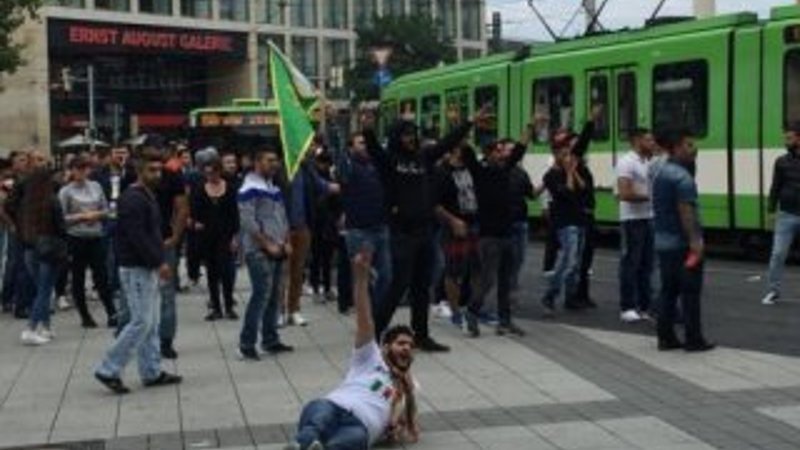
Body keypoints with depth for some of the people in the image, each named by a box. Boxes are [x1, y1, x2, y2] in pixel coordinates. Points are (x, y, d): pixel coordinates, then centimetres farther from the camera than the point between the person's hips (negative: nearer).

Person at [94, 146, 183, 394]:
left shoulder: (148, 196, 16)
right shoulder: (132, 199, -16)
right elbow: (137, 237, -23)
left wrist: (161, 261, 11)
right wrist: (160, 262, -19)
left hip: (149, 268, 10)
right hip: (136, 269, -10)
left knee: (151, 323, 12)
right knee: (141, 322, -9)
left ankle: (152, 372, 18)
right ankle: (108, 370, -3)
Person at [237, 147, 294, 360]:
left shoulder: (275, 188, 17)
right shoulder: (250, 189, -9)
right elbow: (248, 222, -15)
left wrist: (286, 242, 6)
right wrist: (268, 244, -14)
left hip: (277, 252, 8)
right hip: (258, 251, -8)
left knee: (274, 295, 9)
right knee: (262, 294, -14)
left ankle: (270, 340, 17)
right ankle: (246, 344, -9)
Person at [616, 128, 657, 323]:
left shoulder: (647, 163, 14)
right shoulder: (627, 162, -13)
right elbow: (624, 194, -22)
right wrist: (649, 197, -14)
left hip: (648, 218, 8)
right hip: (633, 220, -8)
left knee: (646, 264, 11)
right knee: (630, 264, -3)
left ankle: (644, 306, 17)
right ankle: (627, 308, 3)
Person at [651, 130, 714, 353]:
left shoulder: (661, 174, 13)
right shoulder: (682, 176, -16)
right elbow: (685, 211, -23)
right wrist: (695, 240, -24)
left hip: (663, 241, 9)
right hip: (682, 243, -9)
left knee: (668, 291, 11)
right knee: (690, 292, -2)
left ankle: (666, 338, 13)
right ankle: (694, 340, 1)